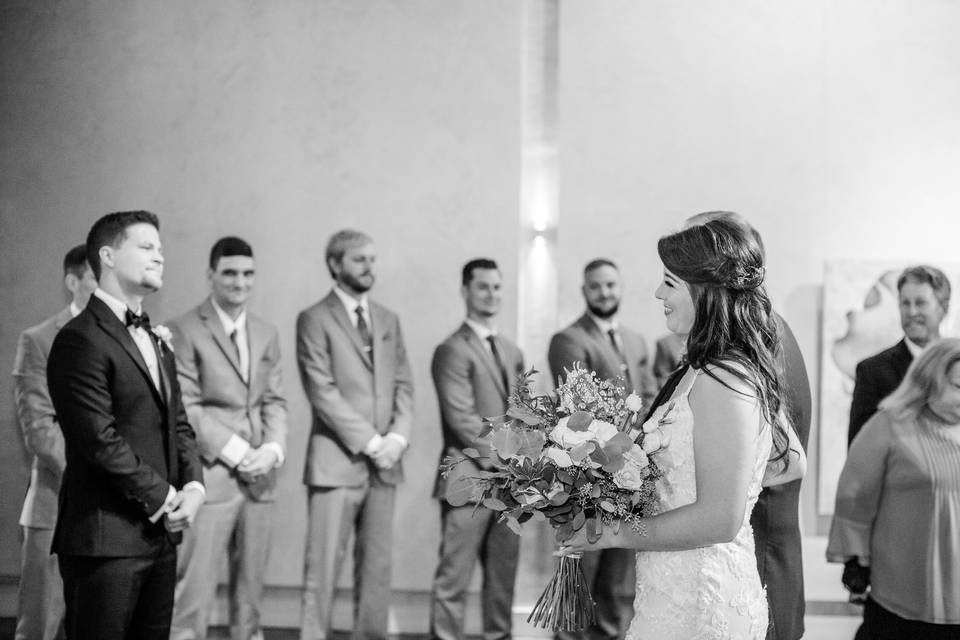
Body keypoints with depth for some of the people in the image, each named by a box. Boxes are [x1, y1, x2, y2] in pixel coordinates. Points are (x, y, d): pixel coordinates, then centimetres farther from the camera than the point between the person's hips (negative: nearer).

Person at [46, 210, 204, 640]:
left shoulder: (156, 340, 18)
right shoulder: (81, 340, -11)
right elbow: (100, 440, -17)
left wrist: (193, 484, 0)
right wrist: (162, 497, -11)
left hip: (161, 533, 8)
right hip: (106, 537, -8)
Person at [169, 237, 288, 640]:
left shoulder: (267, 333, 15)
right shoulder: (185, 331, -4)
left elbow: (275, 401, 13)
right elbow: (185, 406, -9)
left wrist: (273, 449, -5)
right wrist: (235, 452, -13)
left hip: (259, 478, 6)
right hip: (210, 476, -6)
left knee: (250, 591, 11)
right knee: (193, 593, -6)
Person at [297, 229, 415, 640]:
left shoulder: (388, 320, 16)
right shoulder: (314, 320, -1)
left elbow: (403, 386, 13)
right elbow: (322, 392, -9)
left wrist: (398, 437, -4)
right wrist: (369, 441, -13)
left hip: (385, 464, 5)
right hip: (337, 461, -5)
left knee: (378, 568, 6)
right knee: (323, 570, -4)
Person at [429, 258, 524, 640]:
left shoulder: (512, 352, 17)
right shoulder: (453, 350, -7)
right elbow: (462, 419, -14)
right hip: (469, 478, -7)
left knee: (503, 573, 10)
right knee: (454, 577, -4)